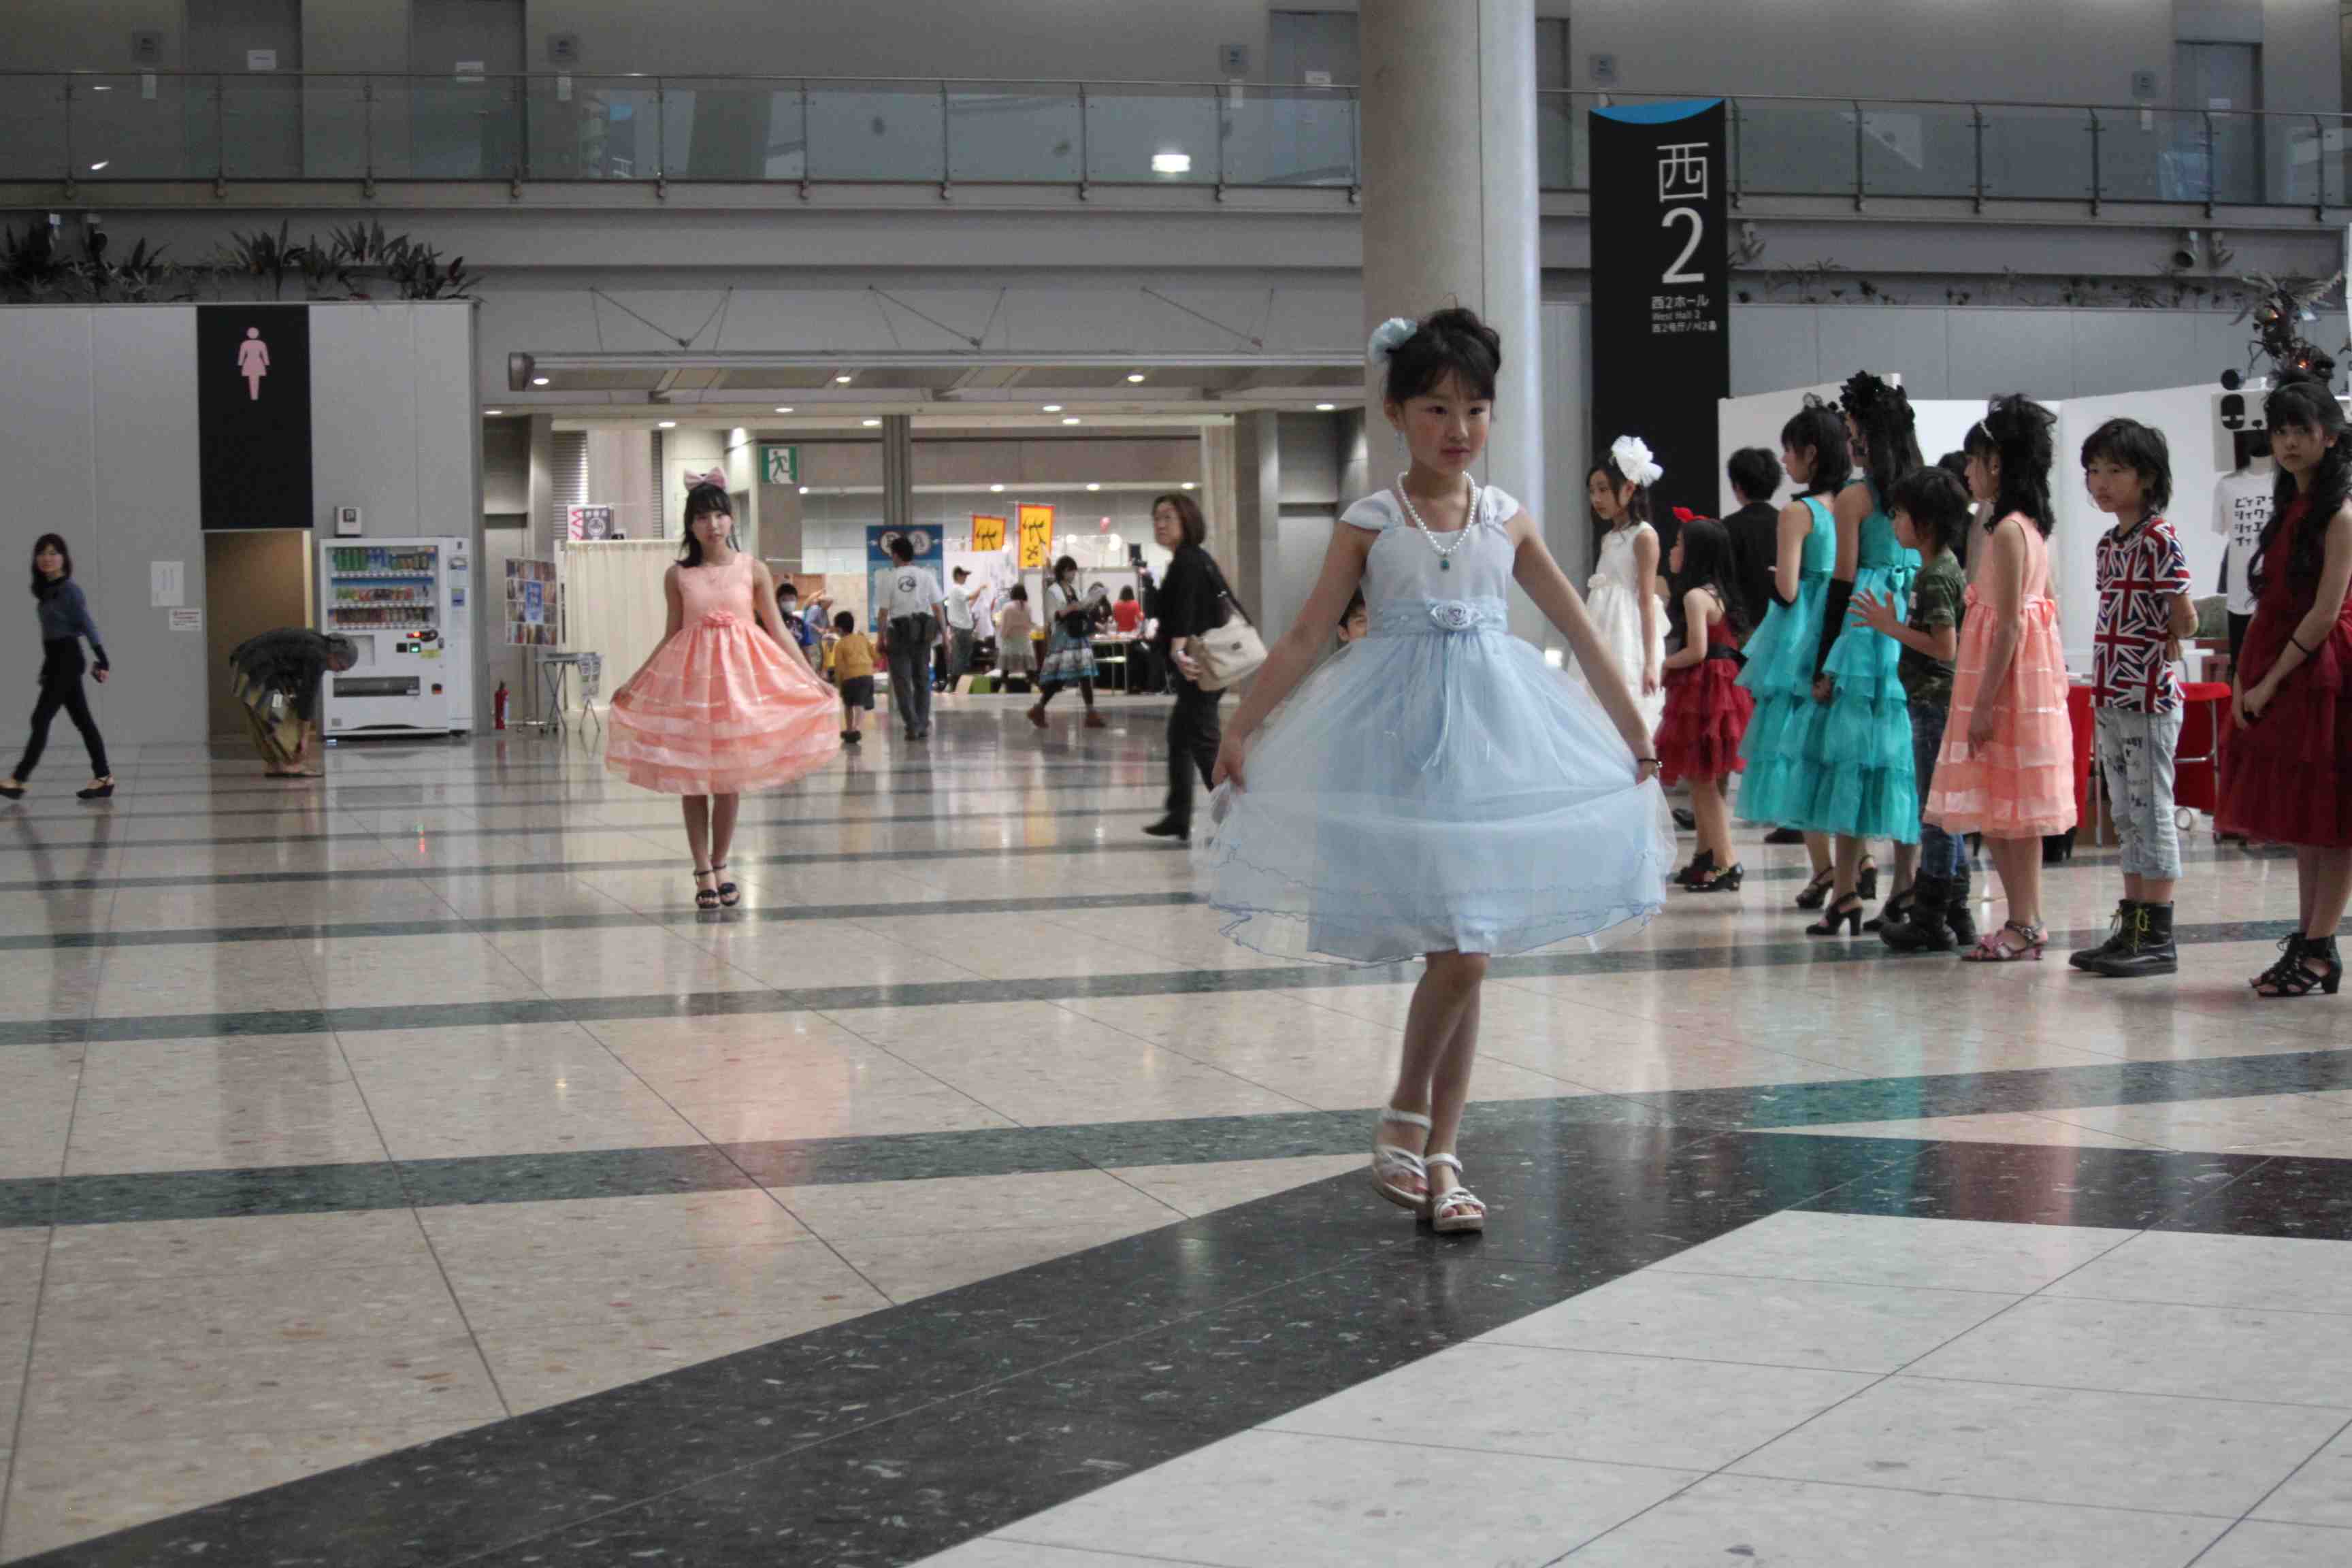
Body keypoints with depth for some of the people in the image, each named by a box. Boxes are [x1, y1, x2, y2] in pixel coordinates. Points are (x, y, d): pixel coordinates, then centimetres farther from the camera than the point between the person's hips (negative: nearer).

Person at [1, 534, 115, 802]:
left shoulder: (69, 589, -11)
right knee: (82, 720, 9)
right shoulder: (45, 590, 12)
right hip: (56, 660, 9)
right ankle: (103, 779, 11)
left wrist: (102, 660, -20)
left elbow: (87, 625, -15)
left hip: (67, 659, -9)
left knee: (41, 719, -8)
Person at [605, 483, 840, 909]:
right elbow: (672, 636, 10)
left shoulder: (753, 570, 1)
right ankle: (703, 872, 10)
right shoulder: (677, 575, 3)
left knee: (730, 778, 5)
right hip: (690, 675, 0)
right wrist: (633, 682, 9)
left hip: (741, 673, 0)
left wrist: (813, 678, -1)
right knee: (692, 778, 2)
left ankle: (720, 865, 20)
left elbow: (777, 630, 4)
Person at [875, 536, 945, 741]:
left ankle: (912, 725, -6)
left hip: (898, 633, -2)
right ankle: (923, 725, 17)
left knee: (902, 682, 3)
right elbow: (938, 608, 0)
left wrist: (882, 639, 4)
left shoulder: (889, 578, -5)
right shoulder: (926, 575, 1)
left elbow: (883, 612, -4)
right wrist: (945, 635, 6)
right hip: (923, 633, 2)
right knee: (922, 681, 15)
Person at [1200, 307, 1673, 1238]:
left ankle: (1436, 1154, 14)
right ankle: (1406, 1121, 9)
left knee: (1467, 956, 4)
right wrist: (1240, 730, -8)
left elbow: (1582, 636, 10)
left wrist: (1636, 736, 11)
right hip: (1401, 743, -3)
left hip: (1492, 742, 3)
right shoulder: (1371, 523, 0)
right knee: (1457, 953, -12)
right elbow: (1307, 638, -1)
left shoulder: (1506, 523, 7)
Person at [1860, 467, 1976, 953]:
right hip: (1942, 702, 10)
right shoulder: (1949, 568, 14)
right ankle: (1955, 915, 18)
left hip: (1935, 703, -10)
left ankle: (1930, 920, -2)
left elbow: (1945, 647, -21)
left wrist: (1892, 627, -15)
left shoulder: (1934, 576, -16)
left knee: (1936, 812, -5)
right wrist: (1893, 624, 17)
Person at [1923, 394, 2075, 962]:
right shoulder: (2032, 526, 13)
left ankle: (2024, 925, -1)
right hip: (2031, 673, 9)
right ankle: (2025, 920, 15)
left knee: (2008, 807, -5)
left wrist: (1985, 702, -20)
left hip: (2008, 678, -9)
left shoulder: (2007, 531, -15)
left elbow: (2009, 624, -19)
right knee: (2002, 807, 12)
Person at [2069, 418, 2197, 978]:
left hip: (2148, 696, -8)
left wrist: (2161, 649, 1)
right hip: (2110, 696, 8)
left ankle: (2159, 940, -1)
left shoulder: (2159, 539, -12)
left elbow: (2185, 619, -16)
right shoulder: (2109, 542, 13)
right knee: (2126, 817, 12)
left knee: (2152, 813, -4)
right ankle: (2131, 929, 18)